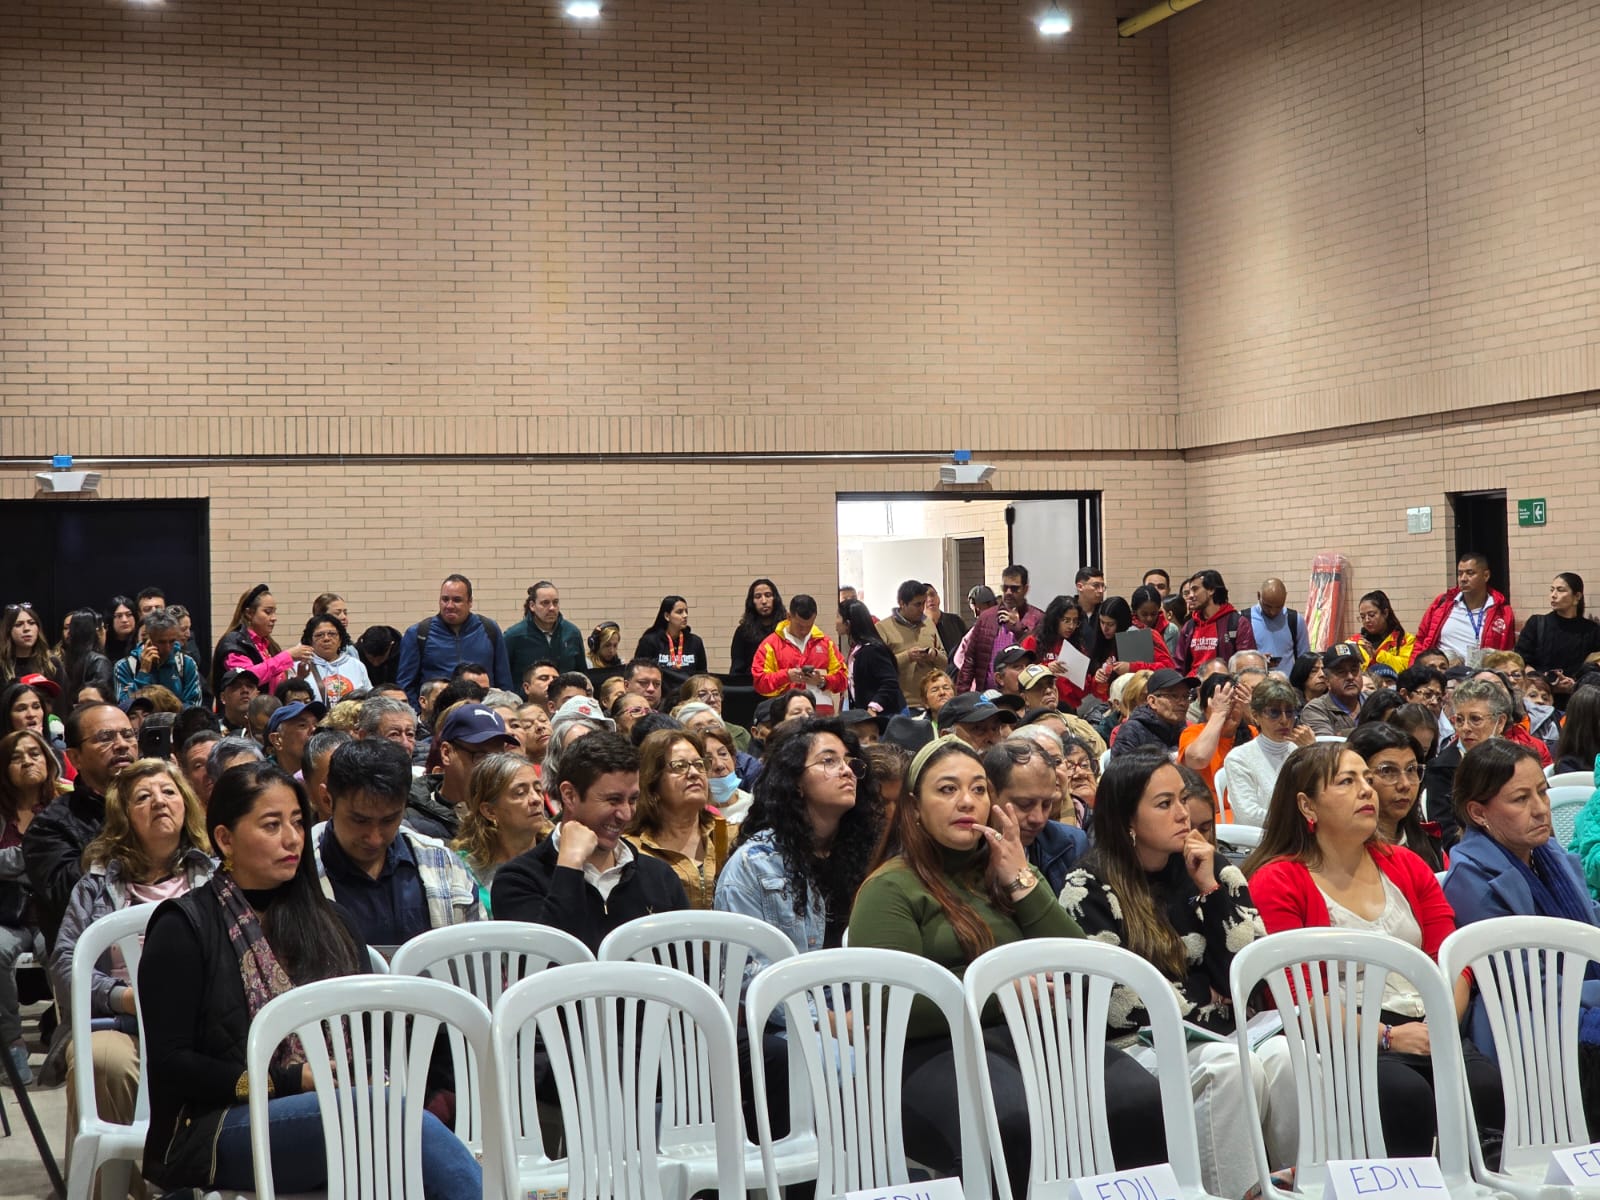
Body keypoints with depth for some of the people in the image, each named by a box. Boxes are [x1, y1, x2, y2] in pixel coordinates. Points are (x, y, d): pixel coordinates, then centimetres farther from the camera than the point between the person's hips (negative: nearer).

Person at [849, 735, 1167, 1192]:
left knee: (1146, 1102, -26)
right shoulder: (891, 888, 3)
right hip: (937, 1051, -5)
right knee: (1020, 1123, -40)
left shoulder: (999, 874, 22)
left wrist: (1023, 882, 5)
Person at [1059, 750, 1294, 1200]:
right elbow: (1118, 1001, -9)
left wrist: (1211, 889, -4)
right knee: (1230, 1067, -35)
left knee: (1286, 1056, -29)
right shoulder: (1089, 889, -3)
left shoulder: (1204, 870, 11)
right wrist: (1204, 1009, -3)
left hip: (1214, 1035, 5)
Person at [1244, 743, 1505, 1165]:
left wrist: (1442, 1024, -9)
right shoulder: (1277, 883, 3)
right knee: (1407, 1094, -34)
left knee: (1488, 1086, -26)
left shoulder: (1406, 866, 20)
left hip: (1423, 1029, 5)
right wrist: (1387, 1035, -16)